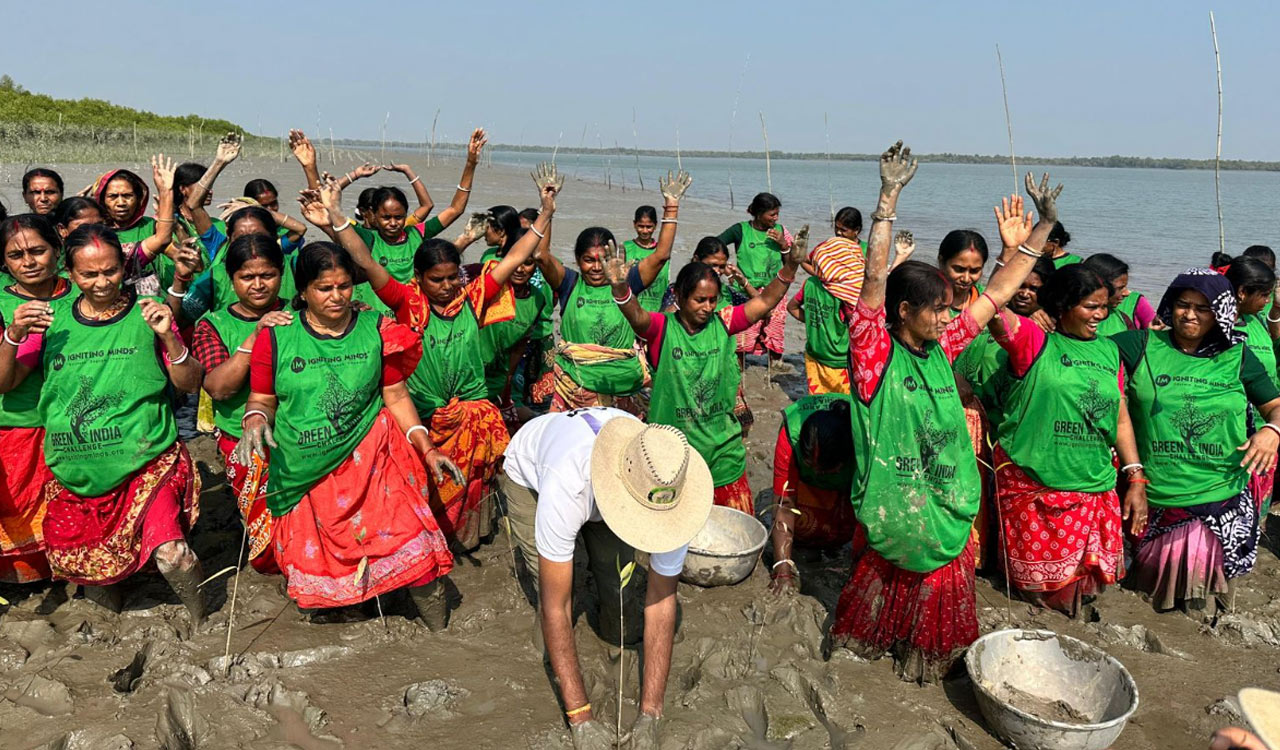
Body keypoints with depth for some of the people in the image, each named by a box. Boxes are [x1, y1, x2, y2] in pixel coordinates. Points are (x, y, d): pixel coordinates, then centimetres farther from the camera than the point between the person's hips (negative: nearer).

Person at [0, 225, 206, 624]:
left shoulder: (146, 314, -1)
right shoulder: (52, 317, 6)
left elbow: (190, 385, -2)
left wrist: (169, 338, -19)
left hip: (146, 461, -3)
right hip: (75, 469, 4)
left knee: (171, 555, -20)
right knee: (73, 564, 8)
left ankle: (201, 621, 8)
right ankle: (111, 604, 41)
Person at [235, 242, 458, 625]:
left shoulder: (376, 330, 3)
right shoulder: (275, 337, 1)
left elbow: (396, 397, 7)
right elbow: (261, 398, 9)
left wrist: (427, 449, -2)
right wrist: (255, 420, -14)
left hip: (370, 460, 0)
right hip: (303, 473, 1)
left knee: (413, 547, -13)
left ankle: (440, 636, 9)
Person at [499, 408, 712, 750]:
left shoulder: (668, 494, -36)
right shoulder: (566, 490, -49)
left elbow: (662, 598, -27)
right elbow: (555, 607, -42)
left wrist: (650, 714, -30)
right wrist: (580, 717, -40)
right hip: (529, 473, -2)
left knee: (620, 579, -14)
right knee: (556, 593, -16)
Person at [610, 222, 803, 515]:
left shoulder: (722, 324, -1)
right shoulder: (662, 328, -11)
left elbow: (765, 301, -5)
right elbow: (636, 315, -30)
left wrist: (791, 265, -19)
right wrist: (620, 286, -50)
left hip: (722, 450, 3)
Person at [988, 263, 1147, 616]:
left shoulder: (1108, 350, 13)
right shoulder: (1033, 340, -5)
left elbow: (1120, 416, 16)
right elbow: (994, 311, -24)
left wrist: (1136, 478, 11)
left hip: (1095, 488, 5)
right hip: (1033, 488, -5)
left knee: (1092, 578, 8)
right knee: (1042, 580, 2)